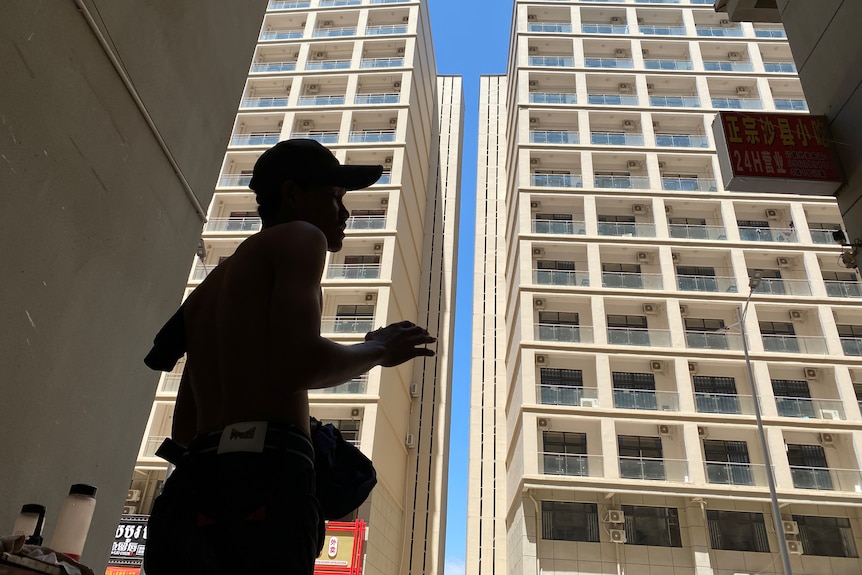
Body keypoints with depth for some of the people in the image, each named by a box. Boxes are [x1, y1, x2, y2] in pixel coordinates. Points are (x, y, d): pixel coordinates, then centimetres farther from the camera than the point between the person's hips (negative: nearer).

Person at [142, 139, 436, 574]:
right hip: (259, 493, -8)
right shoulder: (300, 237, 7)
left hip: (191, 491, 9)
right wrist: (379, 350, 6)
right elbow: (299, 364, -11)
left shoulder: (209, 288, 30)